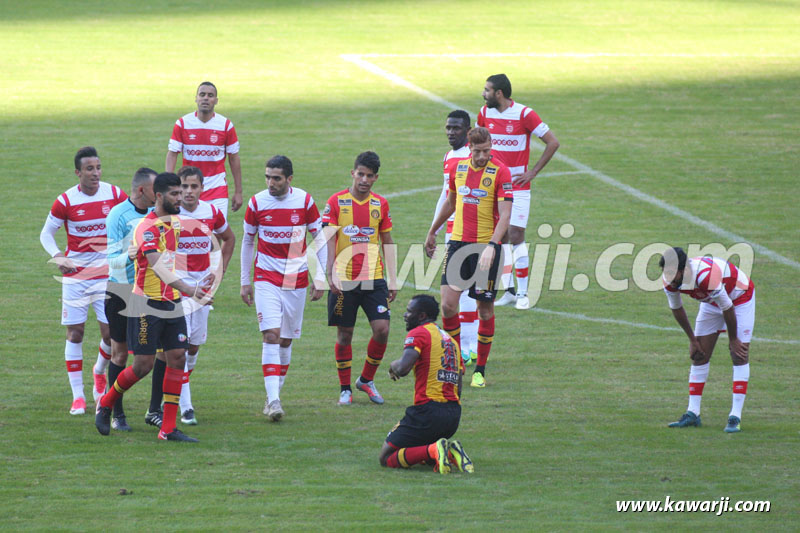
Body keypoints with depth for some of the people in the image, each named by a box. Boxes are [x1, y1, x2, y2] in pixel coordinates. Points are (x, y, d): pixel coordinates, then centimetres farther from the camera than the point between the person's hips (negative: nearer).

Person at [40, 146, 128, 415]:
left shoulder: (114, 194, -4)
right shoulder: (66, 201, -9)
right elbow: (46, 233, 2)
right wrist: (57, 257, -15)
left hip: (107, 274, 1)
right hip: (75, 275, -1)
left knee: (111, 332, -5)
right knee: (75, 333, -2)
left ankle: (99, 372, 28)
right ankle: (78, 396, 7)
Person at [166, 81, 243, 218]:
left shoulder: (226, 125, -1)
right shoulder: (182, 123, -1)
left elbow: (234, 159, 5)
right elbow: (172, 154, -1)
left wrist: (238, 192, 3)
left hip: (217, 190, 0)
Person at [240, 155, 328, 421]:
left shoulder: (304, 201, -5)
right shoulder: (257, 203, -5)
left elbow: (319, 238, 4)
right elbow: (247, 241, 8)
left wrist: (320, 279, 0)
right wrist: (245, 282, 8)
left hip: (296, 279, 1)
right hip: (266, 279, -1)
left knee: (286, 340, 7)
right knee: (271, 335, -15)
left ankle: (274, 396, 21)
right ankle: (273, 400, -20)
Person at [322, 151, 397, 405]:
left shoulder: (381, 204, 7)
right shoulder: (336, 202, -2)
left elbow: (387, 243, 13)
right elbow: (329, 240, -4)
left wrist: (392, 280, 9)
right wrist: (331, 275, -14)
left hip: (374, 279, 2)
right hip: (344, 280, -2)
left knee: (382, 329, -8)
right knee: (344, 334, 2)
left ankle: (366, 379, 13)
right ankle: (345, 389, 15)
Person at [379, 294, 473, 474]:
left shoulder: (419, 333, -5)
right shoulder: (450, 339, 21)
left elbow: (403, 369, -21)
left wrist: (393, 365, 1)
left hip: (428, 409, -8)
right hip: (454, 415, 8)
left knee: (386, 458, 1)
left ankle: (433, 451, -20)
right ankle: (450, 451, -2)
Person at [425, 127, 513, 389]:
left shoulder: (500, 172, -9)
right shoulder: (458, 168, 6)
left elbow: (505, 214, -15)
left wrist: (492, 245, -28)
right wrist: (432, 233, 32)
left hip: (487, 246, -4)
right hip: (458, 241, 4)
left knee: (485, 309, 3)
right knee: (448, 304, -6)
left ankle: (480, 370, 14)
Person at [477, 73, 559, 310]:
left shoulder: (524, 114, -12)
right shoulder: (485, 113, 4)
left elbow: (553, 142, -9)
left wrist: (533, 172, -9)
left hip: (517, 186, -5)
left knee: (516, 237, -8)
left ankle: (523, 293, -1)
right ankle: (509, 290, 10)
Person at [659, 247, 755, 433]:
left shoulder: (706, 275, -43)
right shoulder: (669, 280, -22)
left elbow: (727, 308, -29)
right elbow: (676, 309, -1)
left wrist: (733, 339, -15)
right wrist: (692, 340, 3)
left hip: (740, 297, -6)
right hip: (711, 303, 6)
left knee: (739, 356, -14)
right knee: (700, 356, -1)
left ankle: (735, 417, -15)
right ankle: (693, 413, 4)